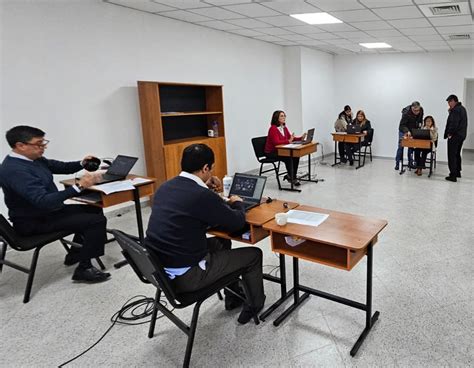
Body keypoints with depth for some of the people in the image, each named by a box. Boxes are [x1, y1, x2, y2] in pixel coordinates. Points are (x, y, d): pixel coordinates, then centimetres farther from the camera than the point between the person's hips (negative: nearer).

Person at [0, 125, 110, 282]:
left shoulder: (35, 159, 1)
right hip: (34, 222, -10)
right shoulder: (15, 170, -27)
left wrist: (81, 163, -6)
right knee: (97, 220, -18)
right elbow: (44, 201, -35)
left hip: (48, 211, 10)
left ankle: (75, 255, 27)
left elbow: (61, 167, 15)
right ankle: (84, 269, -6)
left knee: (93, 210, 20)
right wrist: (79, 186, -39)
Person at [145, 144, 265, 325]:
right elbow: (237, 222, -10)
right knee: (253, 254, 7)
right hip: (184, 276, -8)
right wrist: (237, 203, 10)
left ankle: (233, 297, 43)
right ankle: (254, 306, 31)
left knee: (221, 243, 29)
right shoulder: (203, 196, -23)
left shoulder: (165, 187, 2)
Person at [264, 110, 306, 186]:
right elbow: (277, 142, -27)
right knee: (288, 158, -28)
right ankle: (292, 178, -11)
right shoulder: (273, 128, -17)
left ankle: (290, 176, -1)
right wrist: (288, 141, -38)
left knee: (296, 156, -13)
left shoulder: (284, 128, 8)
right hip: (271, 153, -8)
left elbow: (291, 138, 12)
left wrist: (301, 138, -5)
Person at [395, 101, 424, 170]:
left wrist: (419, 123, -4)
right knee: (401, 146, -6)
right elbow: (402, 125, -30)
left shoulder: (421, 110, -14)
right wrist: (407, 131, -44)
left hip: (413, 130, 5)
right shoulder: (406, 113, -32)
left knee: (411, 146, 5)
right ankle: (397, 164, -2)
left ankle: (410, 163, 13)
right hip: (404, 130, -5)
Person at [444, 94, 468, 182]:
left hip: (454, 136, -10)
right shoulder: (462, 108, 15)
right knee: (457, 154, 21)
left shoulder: (455, 110, -18)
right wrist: (451, 112, 8)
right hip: (462, 135, 10)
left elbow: (454, 123, -25)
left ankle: (453, 175, -7)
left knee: (452, 155, -7)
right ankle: (458, 172, 31)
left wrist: (449, 133, -13)